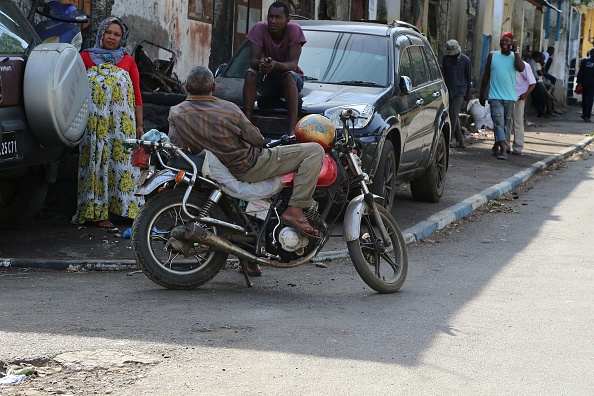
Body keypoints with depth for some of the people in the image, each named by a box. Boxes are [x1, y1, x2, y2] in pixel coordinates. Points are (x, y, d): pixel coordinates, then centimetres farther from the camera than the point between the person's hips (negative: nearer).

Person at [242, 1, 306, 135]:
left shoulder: (294, 30, -18)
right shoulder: (260, 28, -13)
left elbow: (293, 64, -26)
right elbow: (253, 60, -19)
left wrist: (275, 65, -48)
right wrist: (260, 63, -45)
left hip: (291, 80, -2)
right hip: (267, 80, 2)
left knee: (289, 75, -36)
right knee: (250, 73, -27)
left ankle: (292, 131, -45)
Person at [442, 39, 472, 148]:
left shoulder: (465, 60, -2)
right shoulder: (445, 59, 4)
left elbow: (469, 77, 5)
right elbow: (442, 75, 12)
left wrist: (468, 93, 7)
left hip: (459, 91, -3)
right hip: (448, 90, 3)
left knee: (454, 114, -13)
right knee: (454, 116, 7)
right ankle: (460, 140, 15)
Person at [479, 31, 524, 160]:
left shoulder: (514, 56, 5)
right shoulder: (493, 55, 6)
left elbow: (521, 68, -17)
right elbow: (486, 75, 10)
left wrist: (515, 52, -11)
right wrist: (482, 94, 10)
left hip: (510, 97, 2)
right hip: (495, 96, -2)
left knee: (505, 124, 9)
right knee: (499, 122, -14)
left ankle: (496, 146, 25)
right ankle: (503, 149, -21)